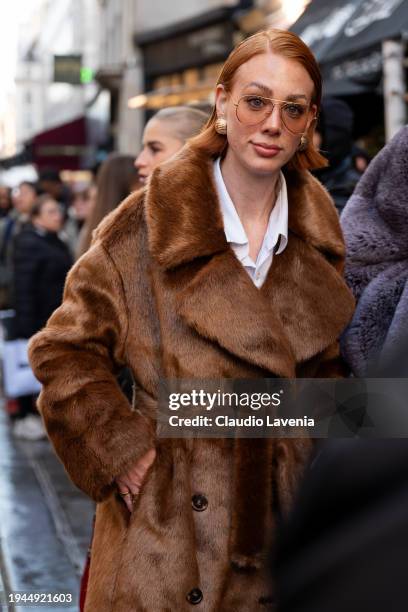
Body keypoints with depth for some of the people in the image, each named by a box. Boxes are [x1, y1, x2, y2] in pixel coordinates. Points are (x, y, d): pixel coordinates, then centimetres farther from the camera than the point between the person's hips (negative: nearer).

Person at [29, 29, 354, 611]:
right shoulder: (150, 223, -8)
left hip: (283, 514, 4)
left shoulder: (319, 236, 5)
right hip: (171, 517, -3)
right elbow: (64, 352, -4)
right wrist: (121, 448, -11)